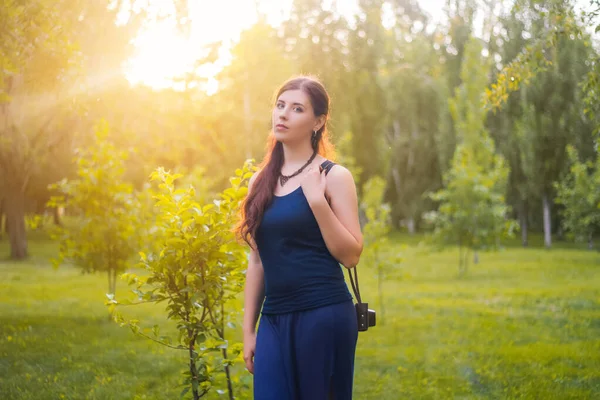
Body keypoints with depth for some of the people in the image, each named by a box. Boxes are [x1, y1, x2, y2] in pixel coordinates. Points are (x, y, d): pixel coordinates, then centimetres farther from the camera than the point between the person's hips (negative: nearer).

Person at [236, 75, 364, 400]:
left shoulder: (333, 176, -4)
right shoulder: (261, 181, 10)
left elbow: (351, 256, -9)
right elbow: (257, 261, 13)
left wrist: (317, 201, -17)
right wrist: (248, 329, 12)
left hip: (324, 315, -4)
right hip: (274, 320, 4)